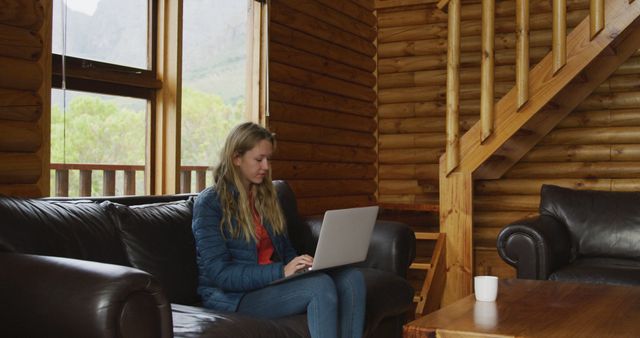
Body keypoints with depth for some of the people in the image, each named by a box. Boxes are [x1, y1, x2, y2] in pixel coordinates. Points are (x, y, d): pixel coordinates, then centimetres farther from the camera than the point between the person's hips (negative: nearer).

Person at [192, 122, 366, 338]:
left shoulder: (266, 197, 15)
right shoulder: (209, 203, -7)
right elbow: (219, 274, -14)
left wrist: (303, 265, -4)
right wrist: (281, 272, -23)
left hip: (273, 283, 7)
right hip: (231, 296, -7)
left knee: (351, 278, -19)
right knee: (320, 285, -31)